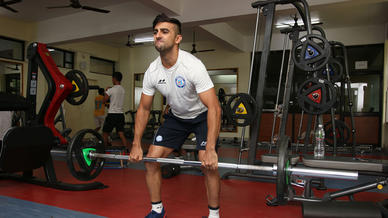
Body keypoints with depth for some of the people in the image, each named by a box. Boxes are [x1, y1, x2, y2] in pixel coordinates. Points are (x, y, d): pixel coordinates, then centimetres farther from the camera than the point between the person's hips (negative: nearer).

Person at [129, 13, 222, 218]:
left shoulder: (193, 66, -31)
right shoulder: (152, 71, -14)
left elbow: (214, 107, -34)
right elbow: (144, 108, -3)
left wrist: (210, 149, -40)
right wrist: (136, 144, -6)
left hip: (202, 116, -5)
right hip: (176, 116, 5)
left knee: (208, 164, -19)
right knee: (151, 159, -3)